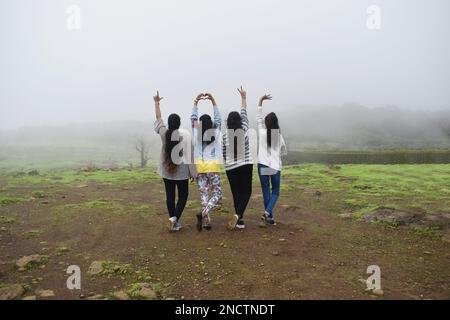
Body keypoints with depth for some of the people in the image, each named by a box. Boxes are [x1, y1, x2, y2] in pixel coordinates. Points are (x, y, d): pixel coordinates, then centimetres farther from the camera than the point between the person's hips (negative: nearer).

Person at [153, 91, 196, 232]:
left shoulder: (164, 133, -4)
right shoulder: (185, 135, -12)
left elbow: (158, 118, 11)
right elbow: (189, 154, -13)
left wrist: (157, 102, 24)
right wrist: (193, 172, -6)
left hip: (167, 170, 3)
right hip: (182, 171, -3)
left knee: (170, 196, 10)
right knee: (183, 195, 11)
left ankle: (174, 223, 16)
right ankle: (174, 218, -7)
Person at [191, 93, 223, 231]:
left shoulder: (196, 133, 2)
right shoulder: (215, 133, 0)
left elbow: (193, 118, 11)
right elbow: (218, 118, 11)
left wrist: (196, 101, 12)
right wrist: (213, 101, 10)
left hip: (199, 166, 2)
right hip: (213, 166, -1)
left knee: (204, 193, 6)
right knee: (217, 192, 6)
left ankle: (206, 220, 2)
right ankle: (204, 213, -17)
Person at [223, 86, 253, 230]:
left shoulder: (224, 135, -3)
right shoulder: (244, 130, -6)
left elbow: (223, 154, 1)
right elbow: (244, 113, 7)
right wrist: (243, 97, 19)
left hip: (231, 168, 2)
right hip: (246, 165, -2)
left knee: (236, 193, 10)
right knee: (246, 192, 9)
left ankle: (240, 221, 13)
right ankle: (237, 215, -12)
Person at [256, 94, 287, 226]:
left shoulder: (262, 133, -4)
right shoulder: (279, 136, -1)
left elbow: (258, 118, 6)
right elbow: (284, 152, 10)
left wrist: (261, 100, 11)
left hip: (263, 165, 0)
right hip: (276, 166, 0)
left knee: (266, 192, 10)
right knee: (275, 191, 12)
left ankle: (269, 217, 13)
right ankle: (267, 212, -9)